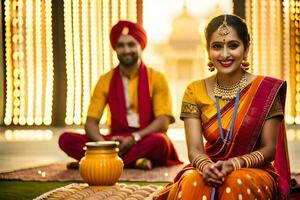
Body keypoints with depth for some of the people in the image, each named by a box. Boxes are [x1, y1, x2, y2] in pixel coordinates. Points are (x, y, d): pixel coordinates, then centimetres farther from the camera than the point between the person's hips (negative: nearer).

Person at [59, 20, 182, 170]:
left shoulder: (156, 78, 1)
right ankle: (135, 161, -28)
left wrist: (134, 139, -22)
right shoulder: (105, 81, 8)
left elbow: (163, 122, -7)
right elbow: (91, 122, 1)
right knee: (66, 139, -21)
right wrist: (103, 143, -21)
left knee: (158, 141, -38)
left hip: (145, 141, -3)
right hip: (116, 141, 3)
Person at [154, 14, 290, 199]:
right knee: (193, 183, -31)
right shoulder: (195, 92, 1)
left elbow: (269, 149, -4)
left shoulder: (266, 89, -4)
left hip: (254, 172, -1)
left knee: (237, 183, -34)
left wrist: (233, 164, -21)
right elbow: (195, 149, -4)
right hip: (210, 171, 1)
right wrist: (205, 165, -27)